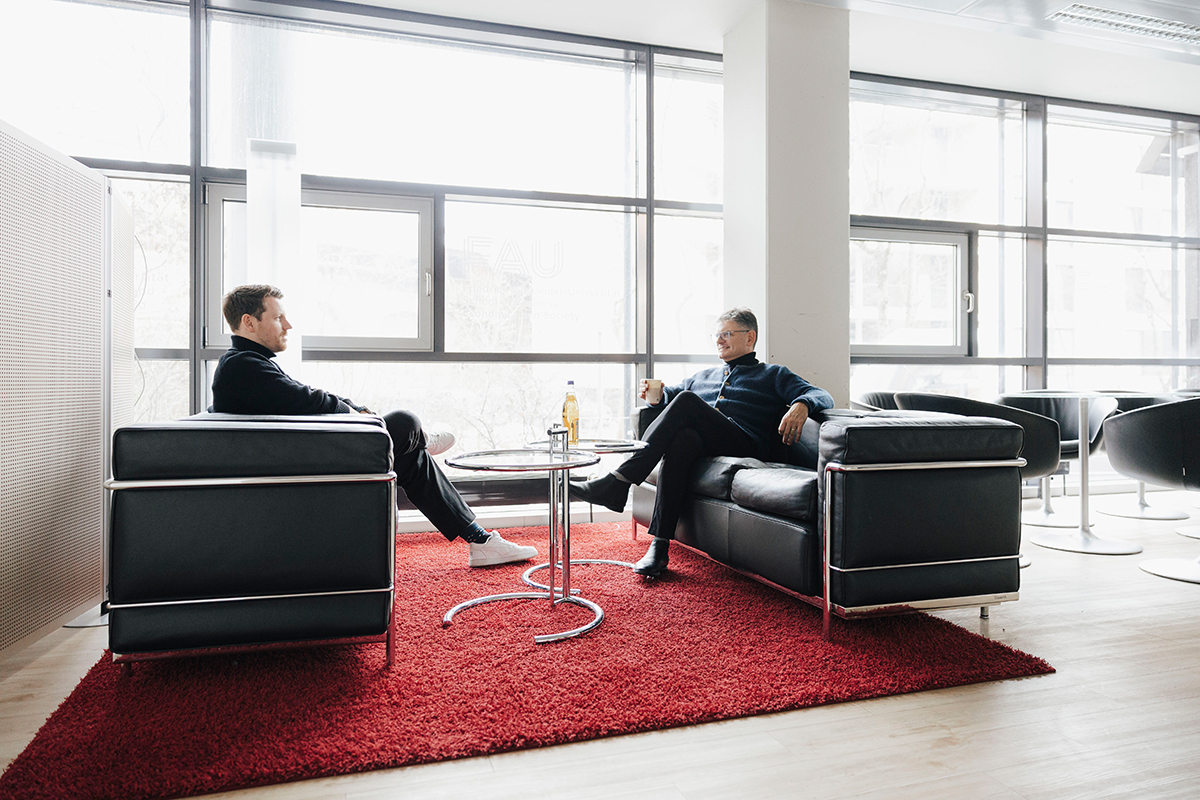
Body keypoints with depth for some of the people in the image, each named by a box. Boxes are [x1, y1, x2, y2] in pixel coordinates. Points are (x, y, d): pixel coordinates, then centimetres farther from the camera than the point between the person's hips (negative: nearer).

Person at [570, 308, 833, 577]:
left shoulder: (773, 375, 22)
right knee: (683, 437, -36)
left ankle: (619, 482, -36)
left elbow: (821, 396, 9)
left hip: (743, 446, -3)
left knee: (686, 401, -28)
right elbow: (668, 394, 44)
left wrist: (801, 405, -17)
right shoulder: (703, 376, 36)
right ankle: (659, 546, -42)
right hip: (701, 445, 4)